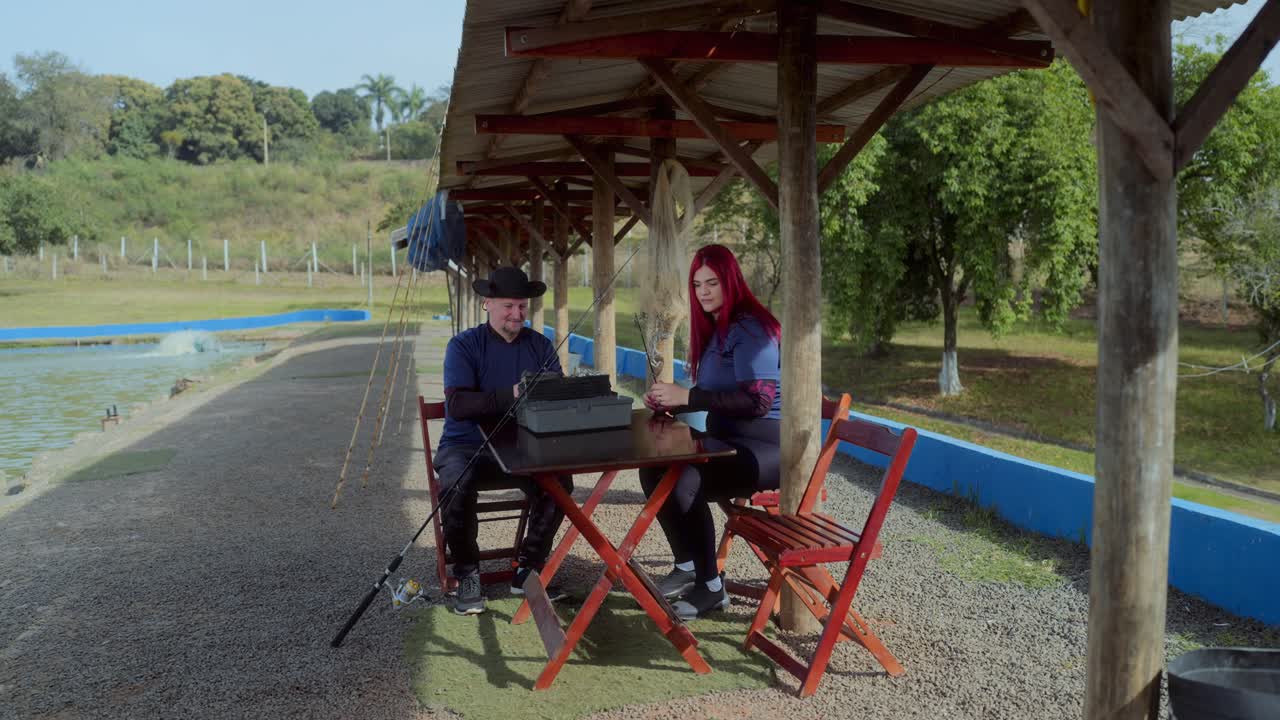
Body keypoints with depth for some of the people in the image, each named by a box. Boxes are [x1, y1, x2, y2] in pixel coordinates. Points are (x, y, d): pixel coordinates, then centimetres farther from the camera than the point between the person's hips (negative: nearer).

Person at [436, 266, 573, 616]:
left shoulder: (541, 346, 7)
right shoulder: (464, 346, -4)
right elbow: (457, 405, -19)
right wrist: (511, 395, -30)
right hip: (466, 446, -2)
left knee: (560, 481, -26)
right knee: (456, 487, -34)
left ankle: (528, 570, -5)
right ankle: (467, 574, -8)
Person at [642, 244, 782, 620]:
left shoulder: (749, 328, -15)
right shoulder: (714, 329, 14)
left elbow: (757, 400, -25)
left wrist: (687, 396, -25)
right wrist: (670, 402, -1)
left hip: (765, 445, -9)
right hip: (728, 440, 9)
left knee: (684, 482, -28)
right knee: (653, 469, -6)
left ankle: (711, 586, -11)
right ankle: (687, 564, 7)